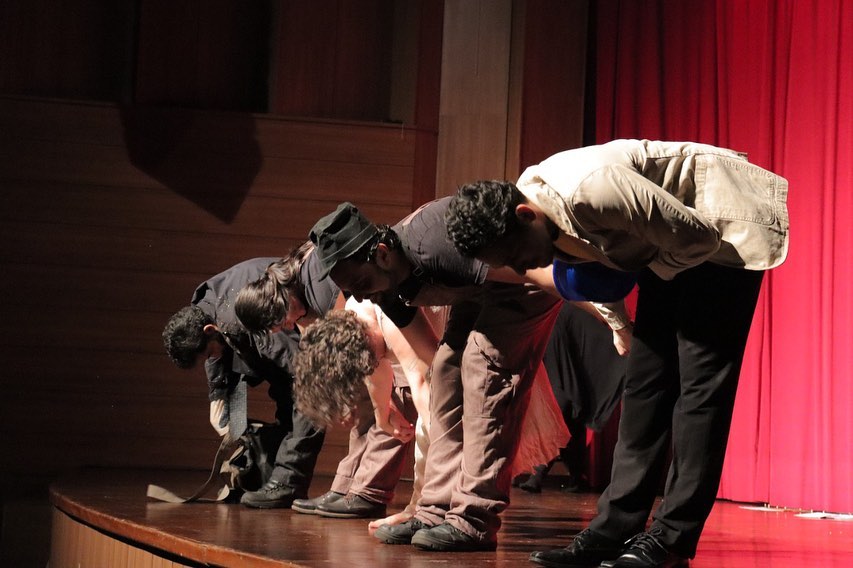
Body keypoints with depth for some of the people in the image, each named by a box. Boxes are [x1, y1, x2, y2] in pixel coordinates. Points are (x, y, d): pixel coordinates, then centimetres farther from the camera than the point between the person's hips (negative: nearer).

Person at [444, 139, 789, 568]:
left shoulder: (591, 191, -35)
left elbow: (699, 238, -26)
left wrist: (647, 271, -10)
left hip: (722, 221, -9)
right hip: (673, 234, 9)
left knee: (700, 379, -12)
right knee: (647, 375, 4)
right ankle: (615, 529, 5)